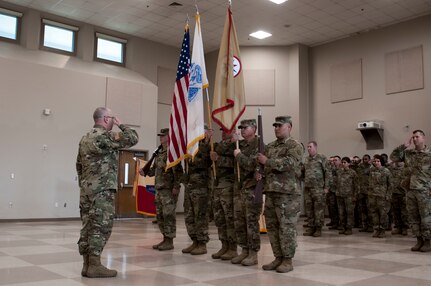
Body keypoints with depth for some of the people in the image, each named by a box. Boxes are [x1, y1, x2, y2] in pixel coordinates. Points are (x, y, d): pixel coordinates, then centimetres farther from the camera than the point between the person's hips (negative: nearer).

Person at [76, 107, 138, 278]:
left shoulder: (85, 138, 17)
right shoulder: (105, 135, -12)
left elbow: (79, 165, 21)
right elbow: (132, 139, -13)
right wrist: (121, 125, 3)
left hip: (87, 189, 9)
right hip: (102, 190, -9)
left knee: (88, 226, 8)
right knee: (101, 227, -5)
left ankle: (87, 264, 12)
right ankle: (95, 266, -4)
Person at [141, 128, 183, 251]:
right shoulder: (159, 153, 17)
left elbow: (178, 171, -16)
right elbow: (154, 169, 23)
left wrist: (176, 187, -20)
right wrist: (145, 172, 4)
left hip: (169, 189, -9)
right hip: (159, 189, 9)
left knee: (168, 215, -5)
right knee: (159, 215, 12)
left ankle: (170, 241, 2)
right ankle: (165, 238, 21)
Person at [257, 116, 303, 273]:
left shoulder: (295, 146, -3)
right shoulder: (269, 146, 18)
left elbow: (289, 163, -19)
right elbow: (261, 162, 21)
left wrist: (267, 161, -17)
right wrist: (259, 171, -2)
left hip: (287, 193, -7)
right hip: (270, 192, 7)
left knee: (287, 227, -4)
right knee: (272, 227, 9)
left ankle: (288, 260, 6)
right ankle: (278, 258, 19)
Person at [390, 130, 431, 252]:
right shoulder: (408, 153, 10)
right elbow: (393, 157, 3)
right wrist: (404, 145, -2)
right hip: (410, 190, 5)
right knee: (413, 217, 8)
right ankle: (419, 240, 17)